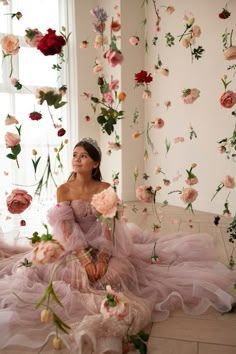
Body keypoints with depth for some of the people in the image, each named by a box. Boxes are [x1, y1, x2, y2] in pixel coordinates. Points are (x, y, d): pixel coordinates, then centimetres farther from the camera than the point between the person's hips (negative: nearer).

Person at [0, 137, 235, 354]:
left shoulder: (105, 189, 0)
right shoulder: (63, 190, -2)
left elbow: (109, 228, -7)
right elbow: (66, 231, -10)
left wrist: (102, 258, -22)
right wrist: (85, 261, -21)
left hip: (104, 249, 1)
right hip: (74, 252, 0)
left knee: (115, 274, -26)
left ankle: (101, 324, -14)